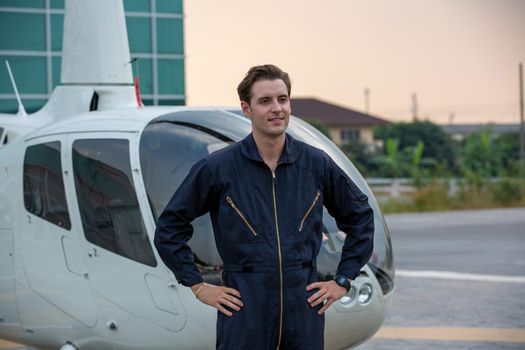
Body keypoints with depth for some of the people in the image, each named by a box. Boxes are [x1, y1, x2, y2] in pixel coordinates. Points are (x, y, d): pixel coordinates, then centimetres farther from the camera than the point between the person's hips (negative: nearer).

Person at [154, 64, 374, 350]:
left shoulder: (316, 164, 5)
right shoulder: (217, 168, -2)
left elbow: (360, 217, 18)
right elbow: (169, 227, 5)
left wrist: (343, 281, 11)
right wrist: (198, 286, 1)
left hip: (304, 310, 2)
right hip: (244, 313, -2)